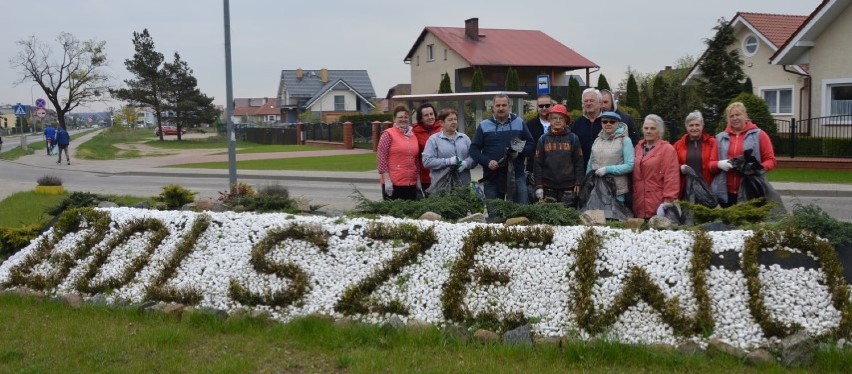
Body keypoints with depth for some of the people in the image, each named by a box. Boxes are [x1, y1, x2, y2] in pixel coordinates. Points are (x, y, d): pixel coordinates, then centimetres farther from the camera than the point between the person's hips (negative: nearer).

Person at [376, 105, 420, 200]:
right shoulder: (388, 134, -3)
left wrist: (418, 178, 15)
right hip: (393, 183, -5)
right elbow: (381, 158, -8)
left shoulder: (413, 135, 14)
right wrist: (387, 180, -14)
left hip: (411, 183, 5)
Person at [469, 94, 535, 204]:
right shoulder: (484, 126, 6)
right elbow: (474, 149, 4)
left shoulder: (519, 122, 9)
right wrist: (487, 162, -12)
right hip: (492, 177, 0)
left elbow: (531, 144, 9)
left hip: (517, 175, 0)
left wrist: (520, 151, -12)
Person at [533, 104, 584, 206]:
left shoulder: (573, 138, 5)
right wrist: (538, 185, -1)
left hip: (568, 186, -1)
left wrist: (578, 183, -1)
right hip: (548, 186, 1)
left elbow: (579, 162, 5)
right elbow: (538, 164, 5)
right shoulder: (543, 139, 6)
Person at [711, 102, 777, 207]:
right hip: (725, 192, 3)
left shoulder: (759, 135, 5)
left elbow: (771, 160, 2)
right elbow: (711, 163, 13)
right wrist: (719, 164, -10)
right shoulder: (720, 137, 14)